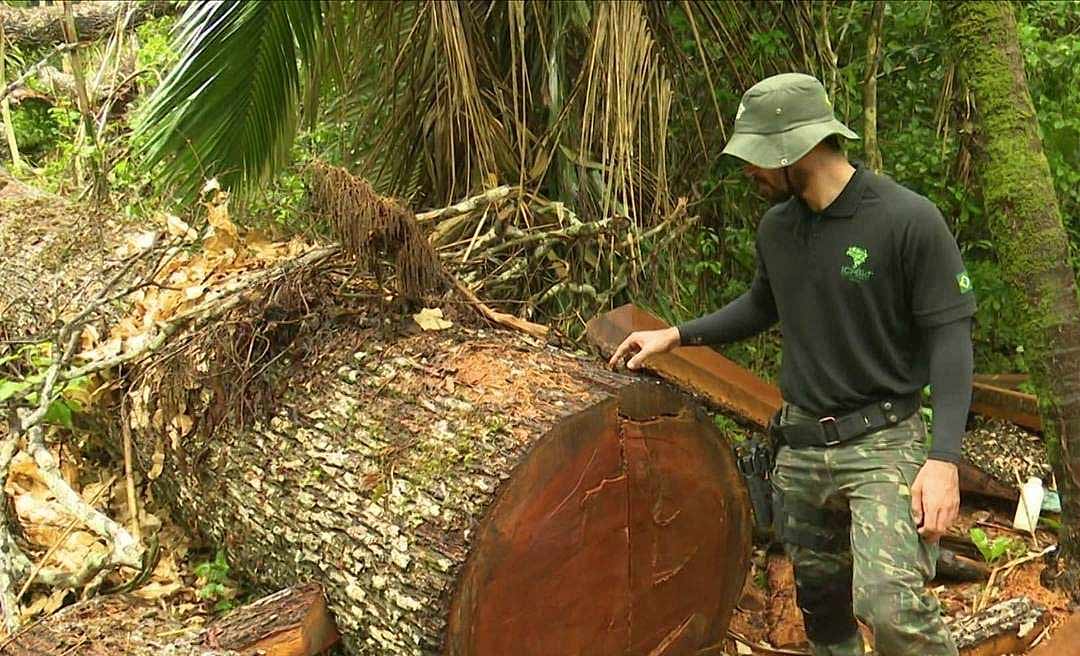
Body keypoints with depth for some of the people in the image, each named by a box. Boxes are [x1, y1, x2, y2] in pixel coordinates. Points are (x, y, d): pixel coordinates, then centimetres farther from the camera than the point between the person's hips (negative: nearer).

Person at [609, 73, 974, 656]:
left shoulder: (909, 220, -13)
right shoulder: (776, 226, 6)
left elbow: (949, 337, -13)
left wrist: (943, 457, -22)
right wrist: (675, 335, 17)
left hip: (881, 442, -6)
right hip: (799, 445, 6)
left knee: (889, 604, -24)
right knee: (821, 599, 15)